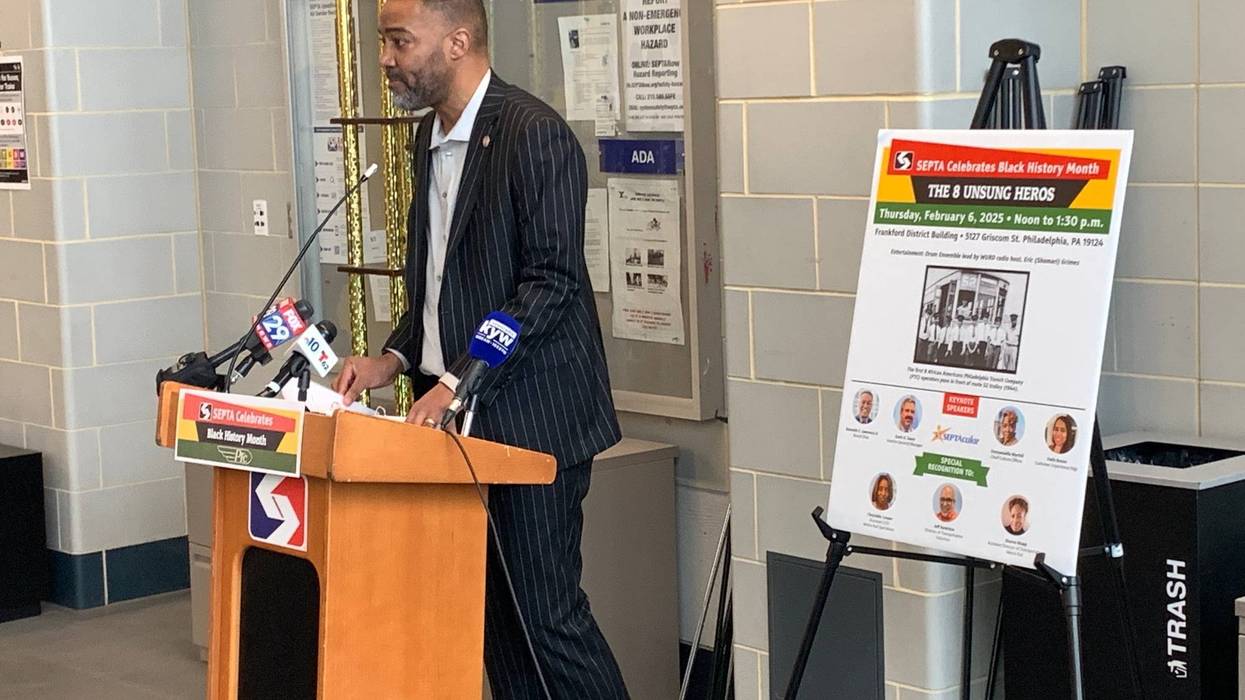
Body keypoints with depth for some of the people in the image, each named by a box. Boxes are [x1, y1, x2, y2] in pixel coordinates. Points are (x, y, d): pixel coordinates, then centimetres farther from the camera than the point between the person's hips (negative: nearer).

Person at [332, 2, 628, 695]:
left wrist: (460, 380, -21)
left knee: (546, 611, -5)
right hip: (458, 417, 8)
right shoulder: (431, 137, 14)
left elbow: (550, 281, -18)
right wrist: (394, 359, 6)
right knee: (496, 614, 10)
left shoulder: (535, 134, -13)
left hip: (529, 415, -8)